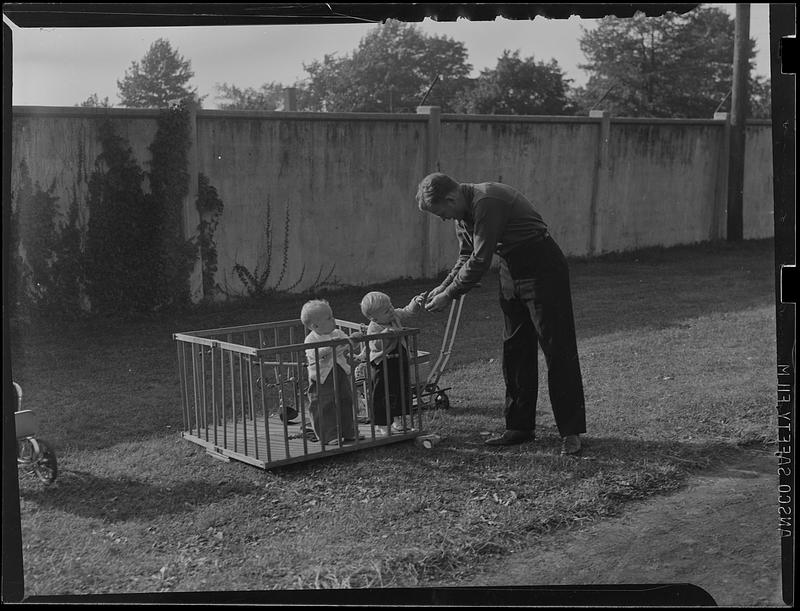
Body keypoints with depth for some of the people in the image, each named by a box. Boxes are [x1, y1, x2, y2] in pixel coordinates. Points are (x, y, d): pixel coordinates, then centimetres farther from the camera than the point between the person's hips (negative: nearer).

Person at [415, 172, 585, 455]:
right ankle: (519, 426, 18)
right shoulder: (463, 212, 5)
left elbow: (480, 260, -25)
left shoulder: (487, 201, -25)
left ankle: (571, 432, -2)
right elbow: (466, 257, 17)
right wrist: (443, 287, 4)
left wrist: (449, 295, -16)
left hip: (542, 269, -10)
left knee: (558, 350, -6)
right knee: (514, 350, 10)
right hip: (511, 273, 10)